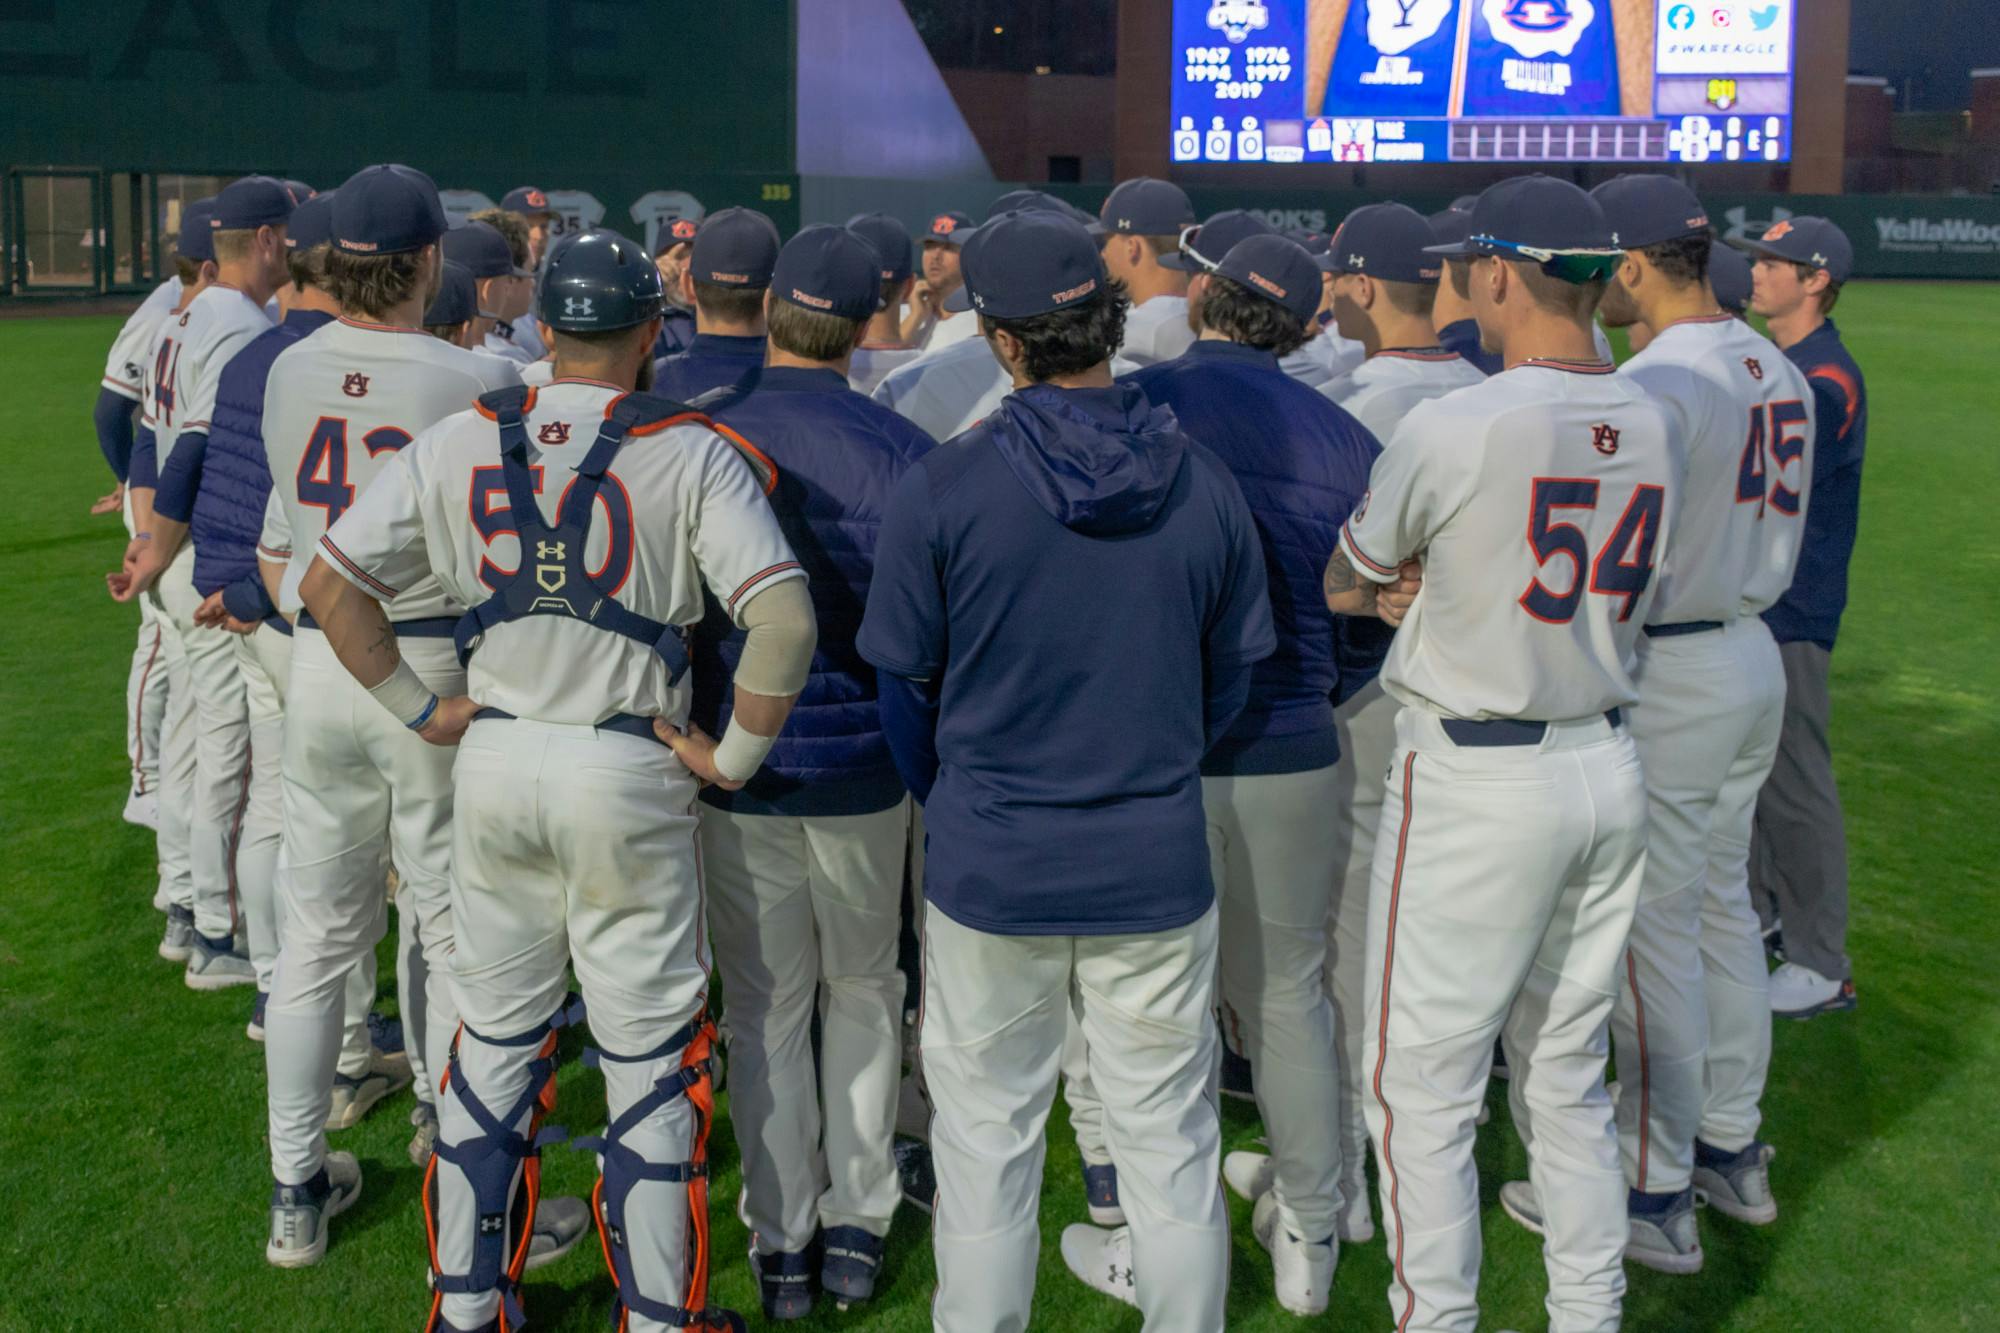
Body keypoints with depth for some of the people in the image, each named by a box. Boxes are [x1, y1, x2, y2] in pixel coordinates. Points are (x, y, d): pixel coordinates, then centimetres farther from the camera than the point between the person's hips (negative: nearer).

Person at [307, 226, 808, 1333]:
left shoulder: (460, 441, 1)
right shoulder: (690, 452, -10)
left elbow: (330, 580, 3)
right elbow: (785, 618, -20)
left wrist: (419, 708, 9)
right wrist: (733, 755, -8)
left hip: (493, 759, 4)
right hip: (628, 772, -4)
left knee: (493, 1037, 18)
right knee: (649, 1052, 9)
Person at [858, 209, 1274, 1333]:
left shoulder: (943, 487, -11)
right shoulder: (1206, 484, -4)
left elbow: (905, 684, -1)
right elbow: (1234, 675, 5)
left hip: (990, 870, -2)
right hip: (1160, 863, 2)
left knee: (987, 1142, 13)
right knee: (1171, 1142, 14)